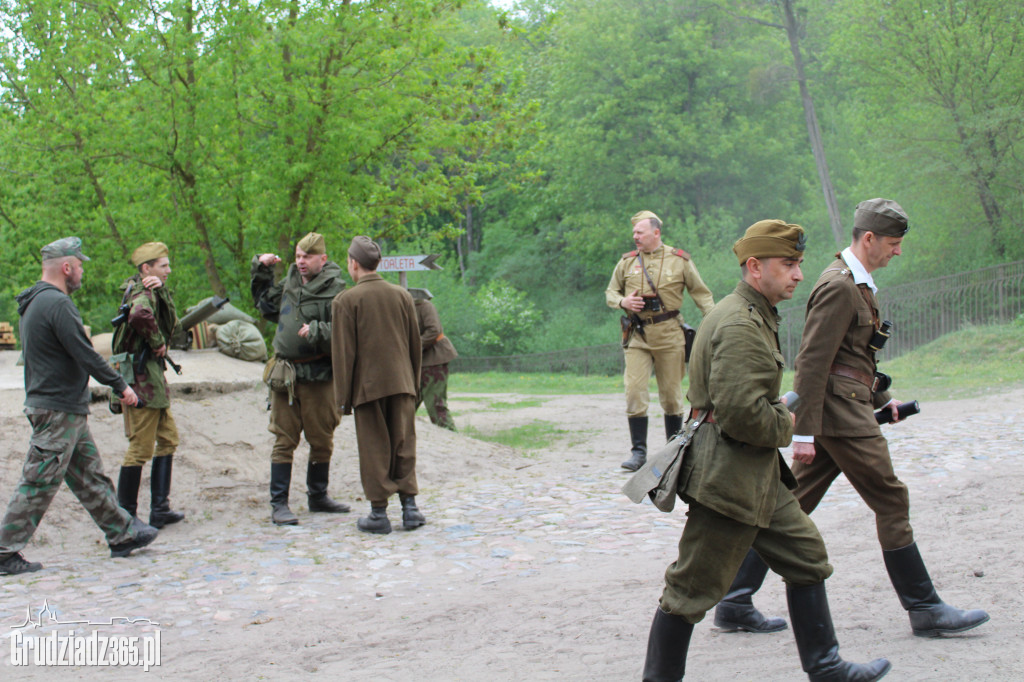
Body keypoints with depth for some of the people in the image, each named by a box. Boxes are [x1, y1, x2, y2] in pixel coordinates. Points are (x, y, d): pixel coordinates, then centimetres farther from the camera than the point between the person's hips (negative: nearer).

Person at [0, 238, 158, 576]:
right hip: (58, 410, -10)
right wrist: (120, 385, -10)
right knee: (39, 484, -4)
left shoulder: (34, 302, 14)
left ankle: (122, 534, 23)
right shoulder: (57, 303, -18)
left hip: (67, 410, 10)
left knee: (90, 477, 15)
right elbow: (85, 355, -19)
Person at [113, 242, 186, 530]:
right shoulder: (142, 292, -14)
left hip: (153, 375, 10)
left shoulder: (154, 291, 15)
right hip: (142, 375, -10)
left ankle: (160, 509, 20)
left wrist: (163, 291, -10)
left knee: (168, 439, 16)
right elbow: (140, 314, -38)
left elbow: (172, 325, 2)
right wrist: (157, 341, -22)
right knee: (141, 448, -4)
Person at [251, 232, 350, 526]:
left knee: (321, 439, 10)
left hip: (318, 375, -3)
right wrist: (261, 271, 20)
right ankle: (278, 504, 4)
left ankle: (318, 496, 27)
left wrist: (318, 331, -28)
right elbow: (267, 306, 30)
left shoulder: (335, 290, -7)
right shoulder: (289, 283, 11)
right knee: (284, 440, 1)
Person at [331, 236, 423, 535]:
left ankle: (379, 513, 6)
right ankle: (409, 507, 6)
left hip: (368, 386, -3)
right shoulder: (402, 295, 6)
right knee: (403, 446, 9)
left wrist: (343, 397, -1)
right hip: (401, 384, 3)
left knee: (374, 450, 3)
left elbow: (343, 353, -7)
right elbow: (415, 344, 11)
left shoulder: (345, 301, -7)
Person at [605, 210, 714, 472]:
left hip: (669, 334, -1)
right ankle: (638, 452, -3)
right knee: (634, 391, -9)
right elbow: (610, 292, 17)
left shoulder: (679, 260, 3)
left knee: (671, 394, 5)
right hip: (638, 335, 2)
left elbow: (702, 294, 7)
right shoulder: (627, 262, 8)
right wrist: (622, 301, -6)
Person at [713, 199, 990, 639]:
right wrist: (805, 431, -22)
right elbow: (812, 361, -19)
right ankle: (924, 610, 8)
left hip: (845, 408, 10)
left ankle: (735, 604, 11)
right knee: (891, 500, -2)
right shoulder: (838, 286, -14)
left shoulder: (856, 284, 19)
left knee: (791, 506, 9)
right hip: (841, 412, -10)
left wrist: (881, 397, 22)